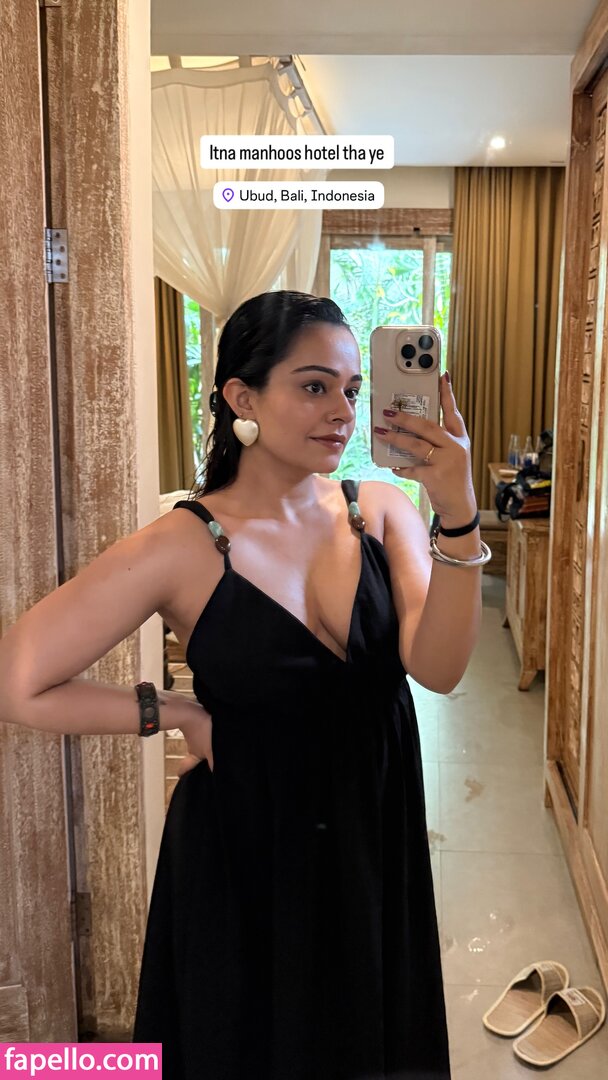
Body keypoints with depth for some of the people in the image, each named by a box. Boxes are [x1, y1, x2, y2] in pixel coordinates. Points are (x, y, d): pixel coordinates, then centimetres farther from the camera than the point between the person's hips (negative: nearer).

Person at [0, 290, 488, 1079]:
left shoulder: (381, 510, -8)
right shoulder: (182, 548, -18)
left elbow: (437, 669, -20)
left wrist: (458, 515, -32)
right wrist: (181, 714, -13)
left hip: (374, 837, 4)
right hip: (247, 854, -3)